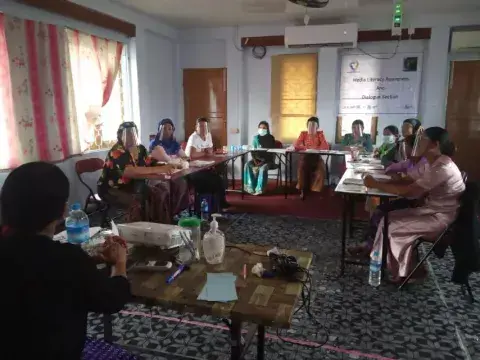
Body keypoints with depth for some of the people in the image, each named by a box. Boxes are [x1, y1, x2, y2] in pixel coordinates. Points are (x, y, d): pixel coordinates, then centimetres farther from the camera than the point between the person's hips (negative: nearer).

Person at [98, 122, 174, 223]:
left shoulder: (140, 149, 2)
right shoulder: (117, 152, -21)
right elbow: (131, 172, -36)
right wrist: (159, 169, -39)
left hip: (133, 186, 7)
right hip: (112, 189, -7)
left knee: (162, 192, -12)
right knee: (136, 201, -34)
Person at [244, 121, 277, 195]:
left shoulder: (271, 138, -3)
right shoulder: (255, 138, 8)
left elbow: (271, 152, -10)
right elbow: (252, 151, 6)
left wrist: (263, 161, -21)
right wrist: (255, 160, -12)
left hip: (268, 159, -4)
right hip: (257, 158, 4)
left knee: (263, 168, -36)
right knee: (247, 165, -24)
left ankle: (259, 189, -32)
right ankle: (250, 187, -23)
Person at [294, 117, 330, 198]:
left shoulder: (320, 134, 2)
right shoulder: (303, 134, 4)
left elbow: (326, 147, -10)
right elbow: (295, 145, -9)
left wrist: (314, 148, -21)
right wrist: (307, 148, -24)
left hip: (316, 157, 0)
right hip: (305, 156, 0)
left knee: (321, 169, -30)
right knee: (302, 167, -32)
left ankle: (315, 190, -14)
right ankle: (302, 189, -18)